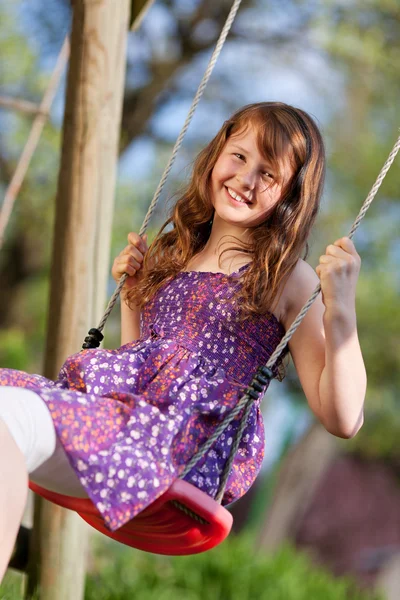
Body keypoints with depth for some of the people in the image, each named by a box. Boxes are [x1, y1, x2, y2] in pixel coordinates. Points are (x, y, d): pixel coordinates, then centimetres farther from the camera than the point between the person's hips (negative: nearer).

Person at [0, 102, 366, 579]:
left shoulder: (288, 279, 8)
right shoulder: (172, 258, 26)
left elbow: (343, 420, 0)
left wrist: (340, 308, -10)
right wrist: (130, 291, 28)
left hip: (194, 444, -7)